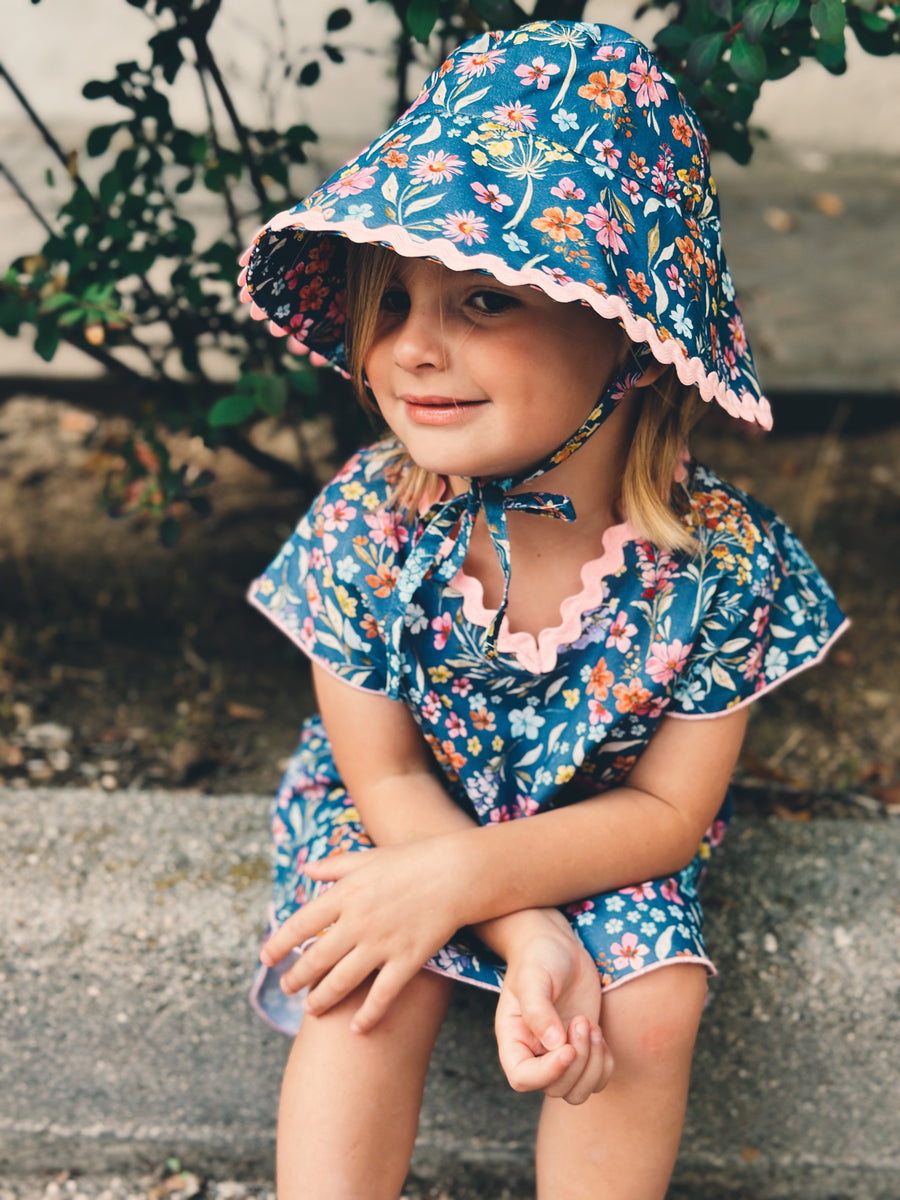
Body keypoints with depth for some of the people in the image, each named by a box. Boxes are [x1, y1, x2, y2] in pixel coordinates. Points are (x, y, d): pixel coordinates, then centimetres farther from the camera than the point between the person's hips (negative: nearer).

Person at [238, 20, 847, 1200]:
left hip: (599, 837, 0)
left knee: (651, 1014, -20)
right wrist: (526, 935, -27)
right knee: (370, 996, -24)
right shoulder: (367, 521, -24)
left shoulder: (721, 555, -25)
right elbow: (385, 773, -14)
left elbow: (670, 810, -16)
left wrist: (461, 875, -27)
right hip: (391, 814, 0)